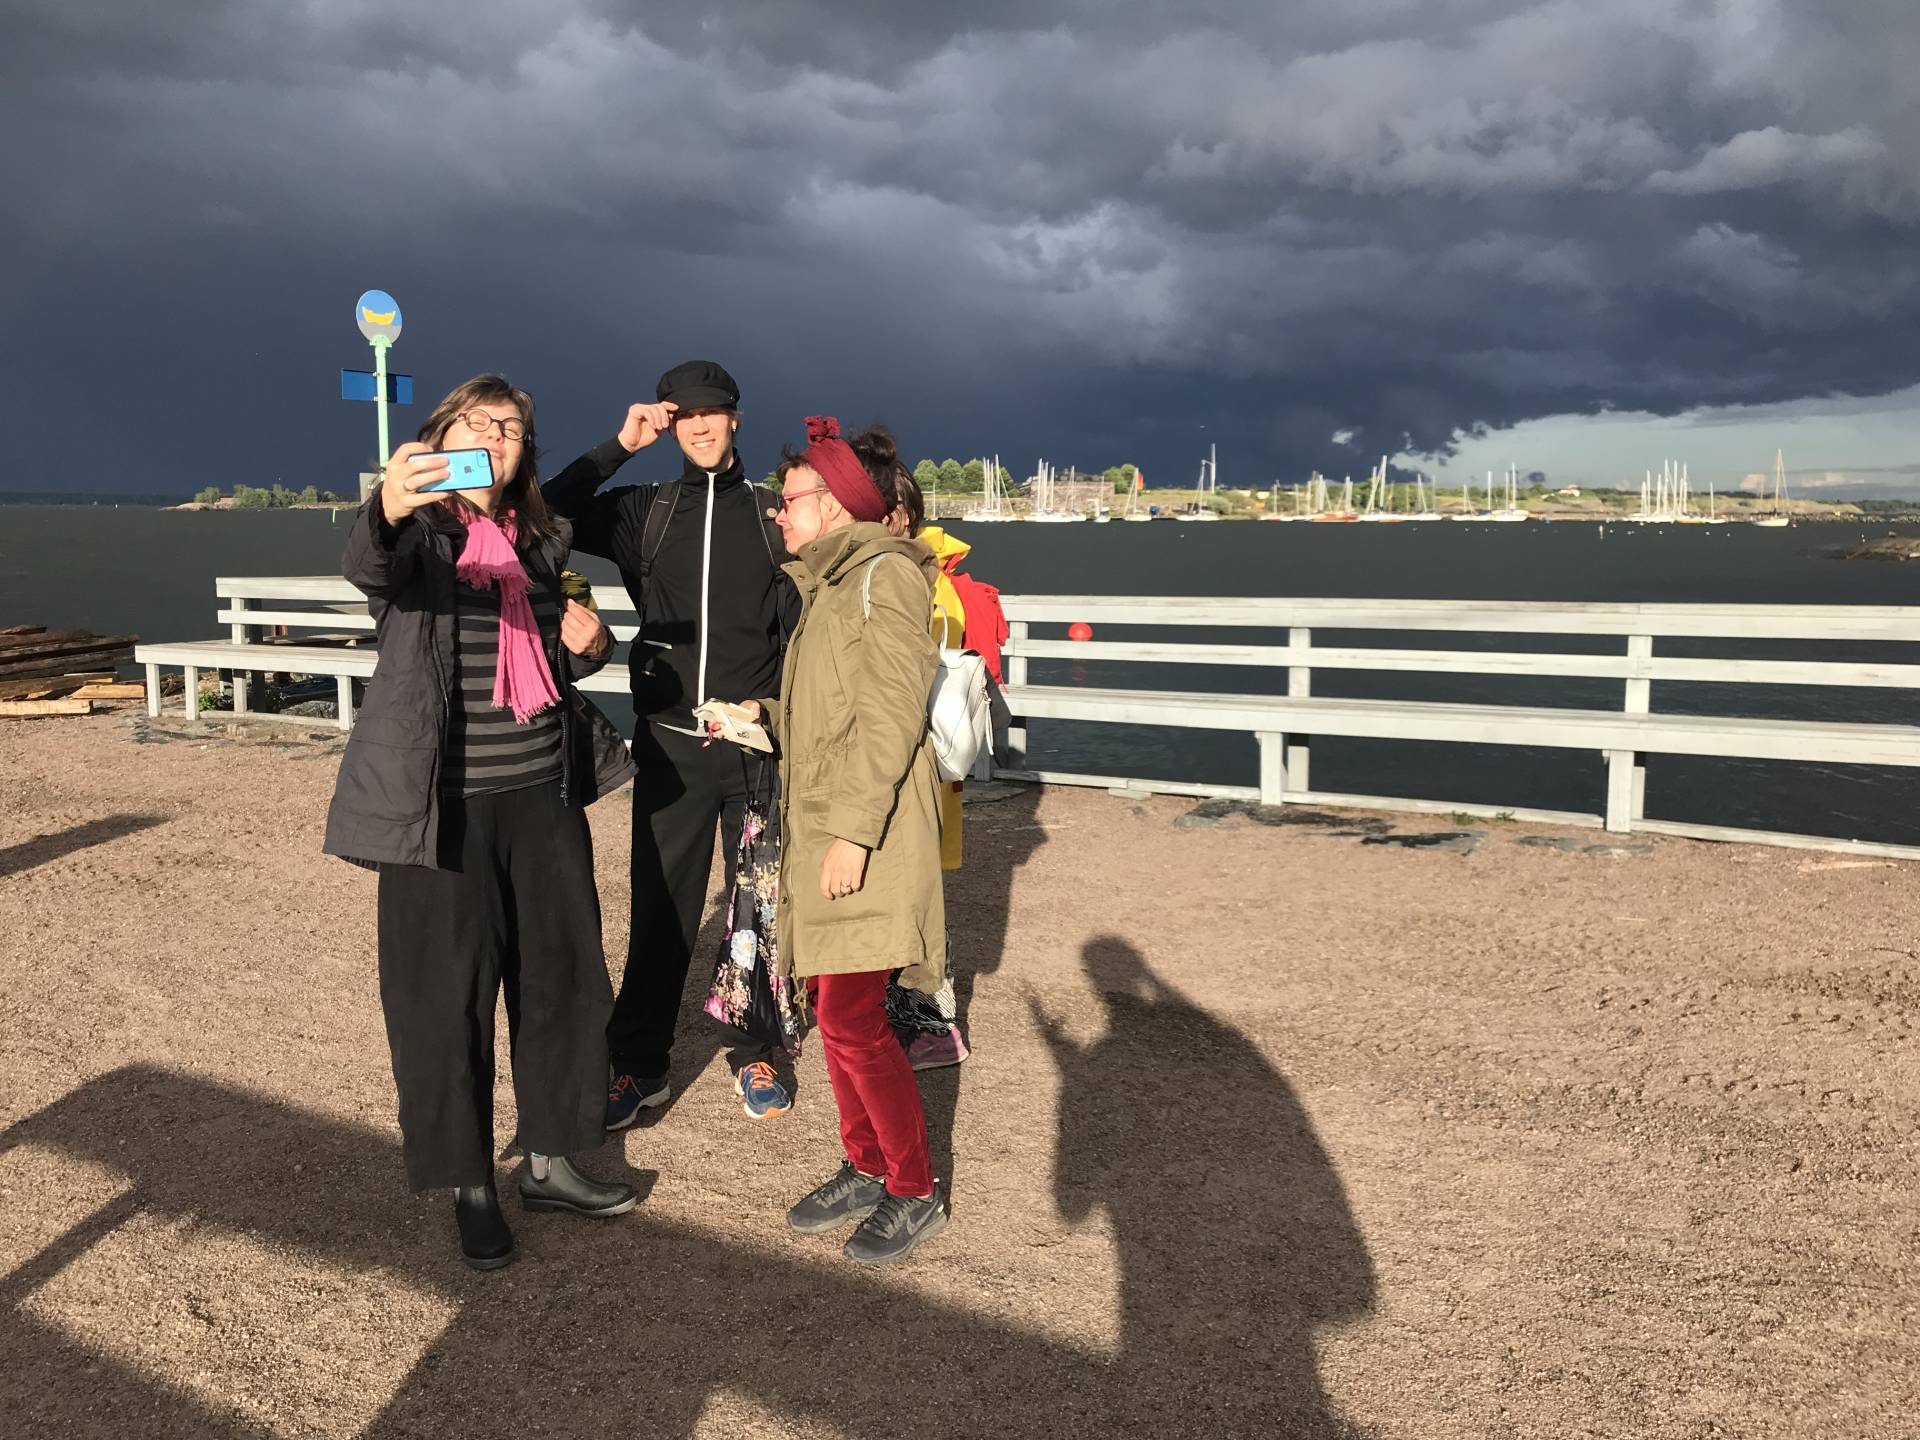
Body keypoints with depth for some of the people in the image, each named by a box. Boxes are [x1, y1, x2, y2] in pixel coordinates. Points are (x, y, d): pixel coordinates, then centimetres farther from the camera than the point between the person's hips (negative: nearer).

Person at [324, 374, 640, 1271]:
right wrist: (388, 510, -54)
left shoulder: (540, 544, 11)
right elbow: (369, 568, -31)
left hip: (544, 796, 6)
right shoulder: (418, 535, -6)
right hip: (442, 806, -5)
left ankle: (548, 1162, 29)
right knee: (446, 997, 2)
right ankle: (471, 1189, 19)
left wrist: (587, 645, -2)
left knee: (563, 977, 12)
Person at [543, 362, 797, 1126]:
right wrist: (620, 447, -7)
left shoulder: (772, 512, 5)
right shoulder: (646, 511, 7)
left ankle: (758, 1052, 24)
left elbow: (798, 626, 5)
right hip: (670, 744, 0)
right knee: (660, 907, 4)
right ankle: (638, 1063, 16)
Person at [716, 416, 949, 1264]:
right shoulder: (828, 585, 19)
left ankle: (915, 1192, 5)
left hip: (866, 841, -9)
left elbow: (891, 715, -19)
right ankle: (865, 1170, 25)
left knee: (852, 1016, -9)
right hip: (819, 833, 9)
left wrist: (854, 831, -23)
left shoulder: (884, 575, -10)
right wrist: (766, 715, 10)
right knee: (833, 1007, 12)